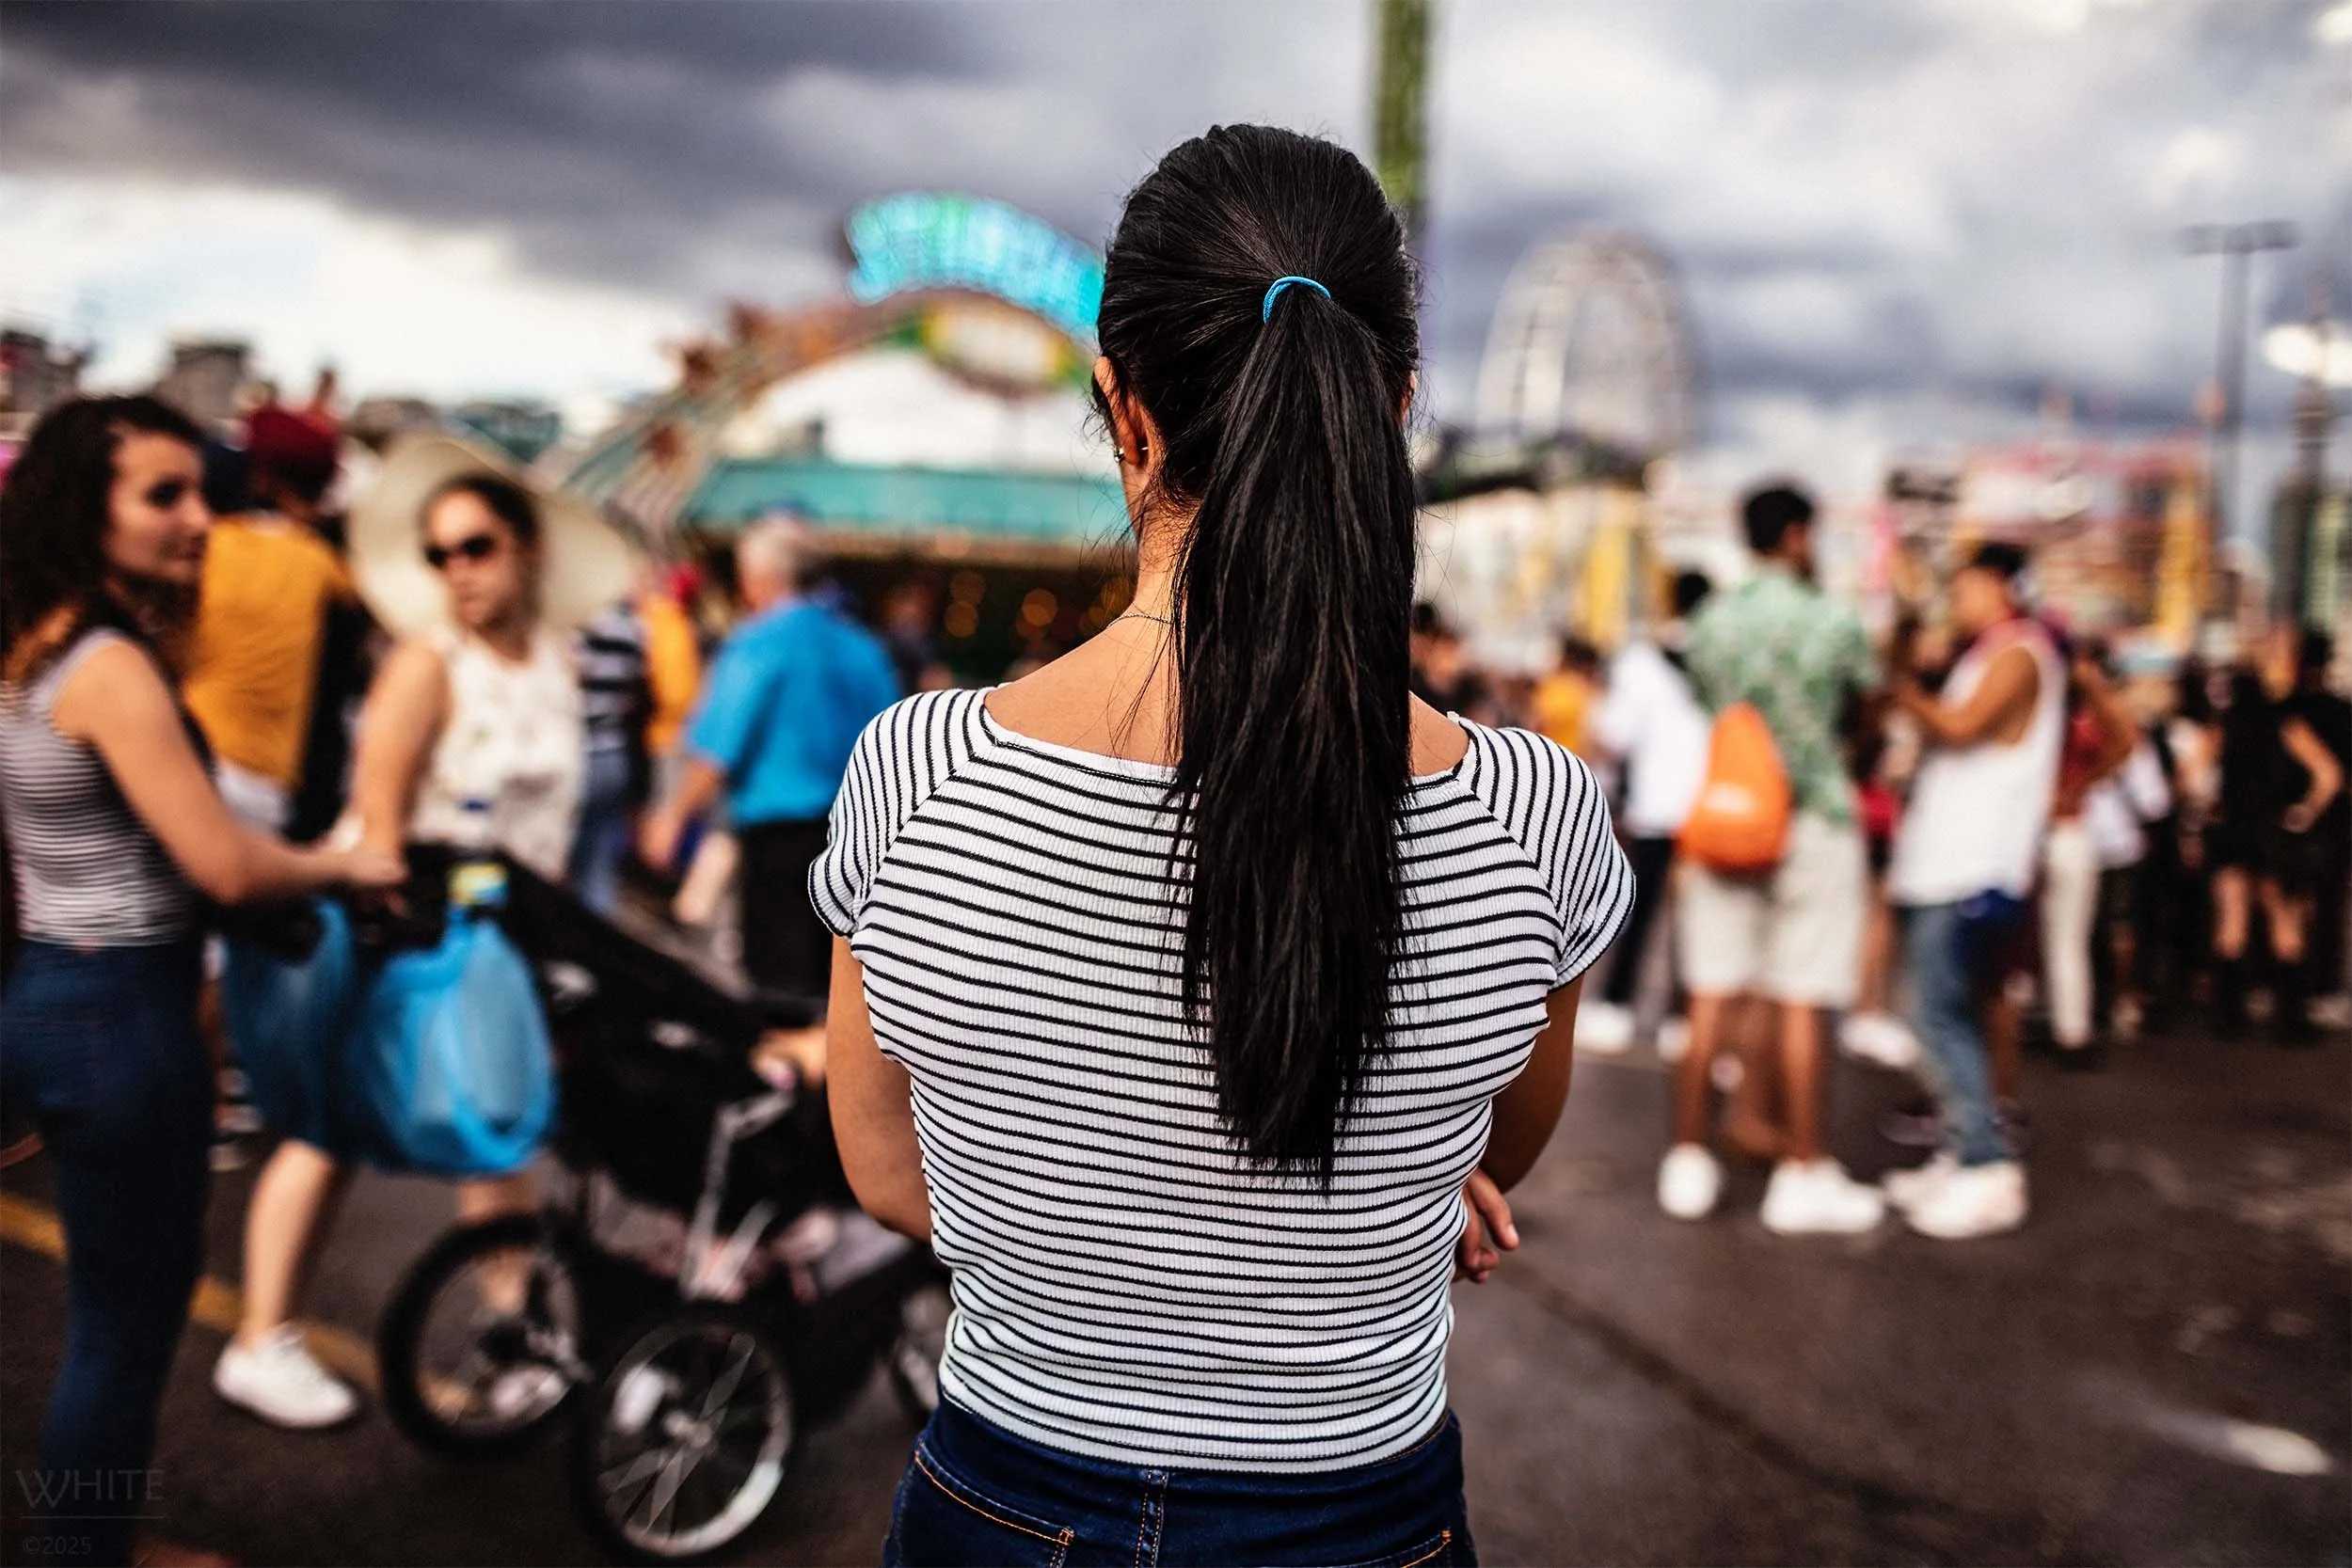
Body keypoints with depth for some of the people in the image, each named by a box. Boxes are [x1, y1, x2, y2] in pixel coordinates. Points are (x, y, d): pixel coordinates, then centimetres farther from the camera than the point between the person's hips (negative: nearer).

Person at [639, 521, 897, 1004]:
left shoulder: (759, 643, -8)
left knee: (781, 978, -3)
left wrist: (674, 814, 2)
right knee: (832, 977, 14)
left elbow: (717, 750, -10)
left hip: (780, 832, -6)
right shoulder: (863, 646, 10)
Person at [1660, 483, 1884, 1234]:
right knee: (1800, 1008, 1)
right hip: (1814, 825, -4)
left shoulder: (1709, 623, 3)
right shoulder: (1833, 623, -7)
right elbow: (1870, 699, 8)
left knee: (1710, 999, 8)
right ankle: (1803, 1173, 9)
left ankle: (1689, 1159, 14)